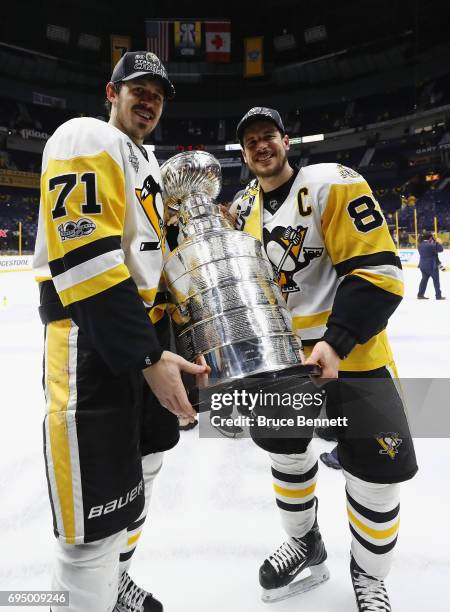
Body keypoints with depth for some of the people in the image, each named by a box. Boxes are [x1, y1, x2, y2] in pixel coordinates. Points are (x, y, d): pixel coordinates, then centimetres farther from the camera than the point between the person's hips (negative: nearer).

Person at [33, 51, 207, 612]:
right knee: (98, 517, -8)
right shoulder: (86, 138, -9)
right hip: (92, 336, -10)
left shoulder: (148, 162, 21)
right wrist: (147, 358, -26)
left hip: (144, 328, 10)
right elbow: (83, 256, -23)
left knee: (141, 466, 22)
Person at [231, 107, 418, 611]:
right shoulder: (246, 207, 7)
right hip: (283, 349, 6)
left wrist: (336, 342, -28)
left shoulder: (332, 185, -14)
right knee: (285, 447, 14)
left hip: (351, 347, -5)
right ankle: (305, 545, 40)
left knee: (374, 469, -3)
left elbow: (378, 271, -20)